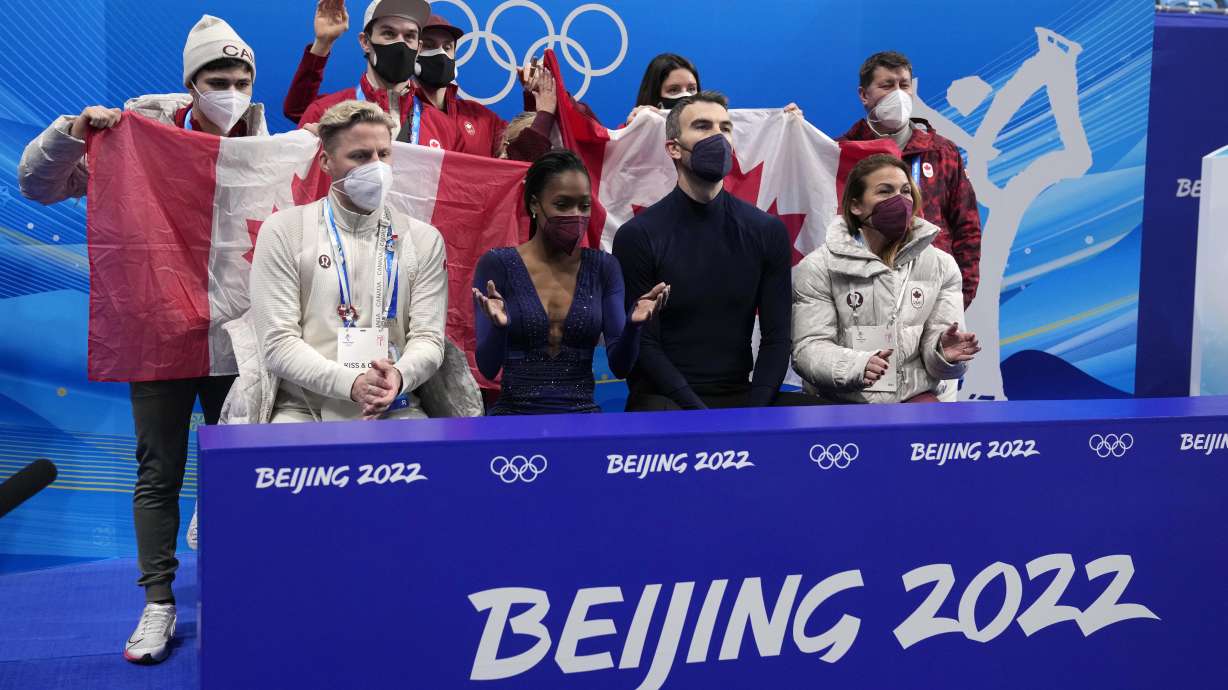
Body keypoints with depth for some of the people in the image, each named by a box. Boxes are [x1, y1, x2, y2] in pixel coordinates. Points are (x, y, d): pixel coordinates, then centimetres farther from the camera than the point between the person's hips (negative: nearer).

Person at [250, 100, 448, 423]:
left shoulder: (424, 239, 8)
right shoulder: (283, 231, 1)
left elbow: (428, 337, 2)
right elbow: (278, 342, -6)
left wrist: (399, 377, -21)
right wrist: (351, 383, -21)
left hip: (394, 412, 2)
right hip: (303, 409, -2)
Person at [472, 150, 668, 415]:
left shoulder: (603, 267, 7)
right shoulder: (497, 265, 0)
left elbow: (620, 366, 2)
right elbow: (488, 369, -5)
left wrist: (632, 324, -17)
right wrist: (498, 327, -25)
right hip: (515, 412, -2)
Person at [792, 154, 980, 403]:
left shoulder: (941, 266, 10)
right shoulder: (818, 268, 1)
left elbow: (933, 362, 6)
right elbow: (809, 347, -6)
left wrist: (945, 355, -19)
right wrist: (856, 365, -26)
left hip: (913, 395, 2)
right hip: (841, 401, -2)